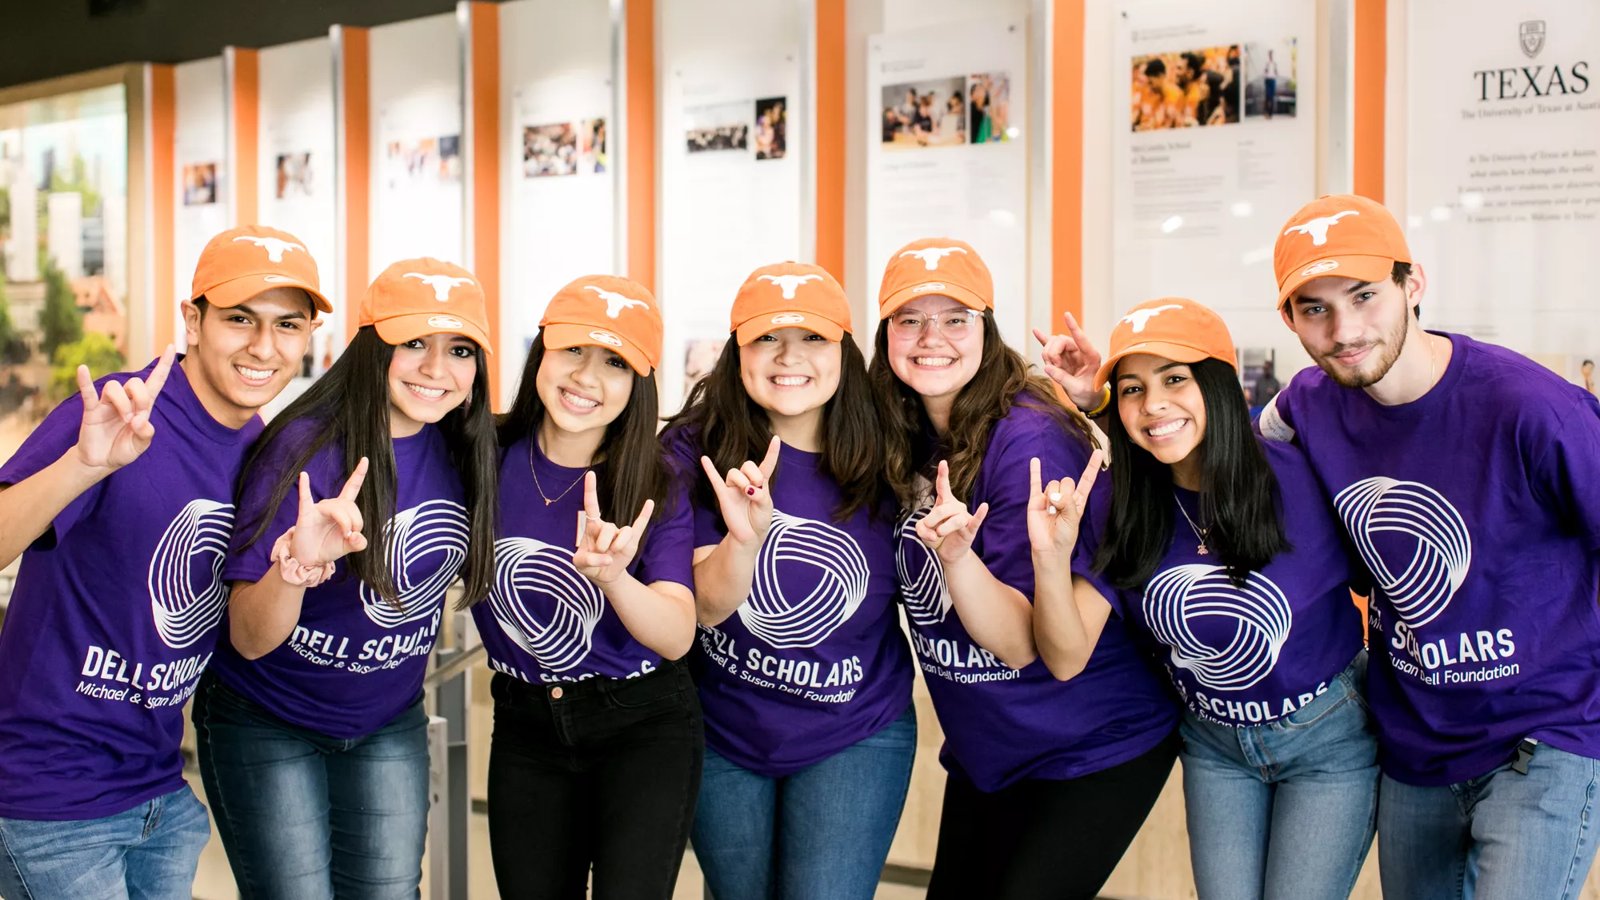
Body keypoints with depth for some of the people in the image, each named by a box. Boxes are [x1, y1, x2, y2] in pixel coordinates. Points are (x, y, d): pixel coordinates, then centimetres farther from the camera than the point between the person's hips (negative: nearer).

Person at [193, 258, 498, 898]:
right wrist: (295, 568, -45)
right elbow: (249, 639, -27)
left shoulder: (461, 449, -8)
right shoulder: (306, 448, -23)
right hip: (267, 727, -4)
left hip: (390, 727, 5)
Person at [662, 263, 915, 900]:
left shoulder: (884, 456, -12)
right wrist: (746, 535, -38)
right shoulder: (696, 450, -12)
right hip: (723, 734, 1)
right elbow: (708, 605, -18)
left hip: (856, 736, -1)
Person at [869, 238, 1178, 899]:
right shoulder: (900, 443, -3)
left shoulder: (1030, 437, -22)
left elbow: (1020, 643, -23)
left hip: (1096, 751, -6)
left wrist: (956, 553, -40)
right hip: (981, 753, 7)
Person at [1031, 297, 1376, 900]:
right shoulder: (1122, 509, -12)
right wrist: (1051, 556, -32)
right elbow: (1066, 658, -17)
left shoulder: (1296, 477, -24)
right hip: (1215, 746, 3)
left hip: (1329, 742, -3)